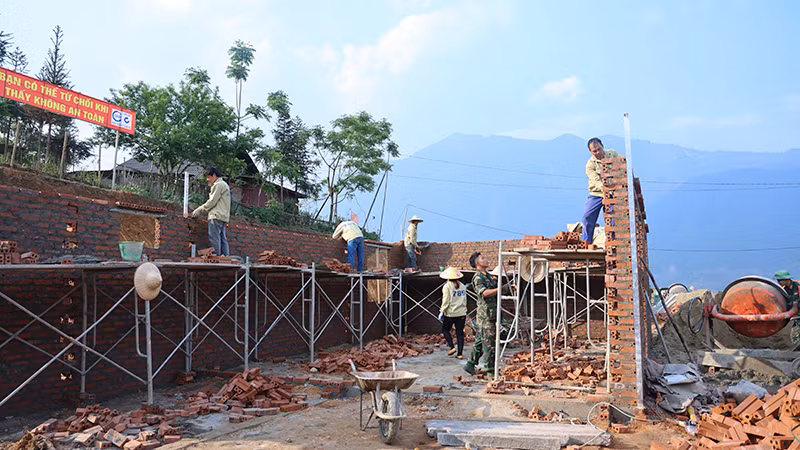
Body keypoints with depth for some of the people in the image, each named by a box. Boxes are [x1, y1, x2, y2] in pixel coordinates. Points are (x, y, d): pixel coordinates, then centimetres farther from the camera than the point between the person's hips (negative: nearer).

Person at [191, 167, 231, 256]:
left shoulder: (218, 185, -7)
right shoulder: (224, 184, 24)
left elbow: (212, 201, -12)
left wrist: (199, 209, -4)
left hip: (216, 216, -10)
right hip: (223, 216, 10)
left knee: (214, 239, -11)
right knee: (223, 240, 7)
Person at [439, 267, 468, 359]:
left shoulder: (447, 286, -9)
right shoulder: (462, 286, 8)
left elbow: (446, 301, -12)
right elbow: (465, 300, 14)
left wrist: (442, 312, -5)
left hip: (451, 313, -5)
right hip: (462, 313, 5)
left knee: (445, 330, 15)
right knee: (460, 333, 8)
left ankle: (452, 347, 1)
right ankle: (459, 353, 8)